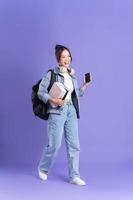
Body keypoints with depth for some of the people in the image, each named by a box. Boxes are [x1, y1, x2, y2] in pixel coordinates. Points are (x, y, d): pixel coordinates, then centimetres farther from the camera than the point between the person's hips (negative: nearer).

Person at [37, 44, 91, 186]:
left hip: (72, 111, 6)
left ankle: (74, 176, 11)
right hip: (57, 112, -5)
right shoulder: (51, 74, -1)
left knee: (74, 145, 2)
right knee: (54, 145, -5)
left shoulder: (72, 76, 17)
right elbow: (41, 92, -5)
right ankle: (42, 168, 22)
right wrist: (52, 100, -20)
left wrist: (84, 86, 10)